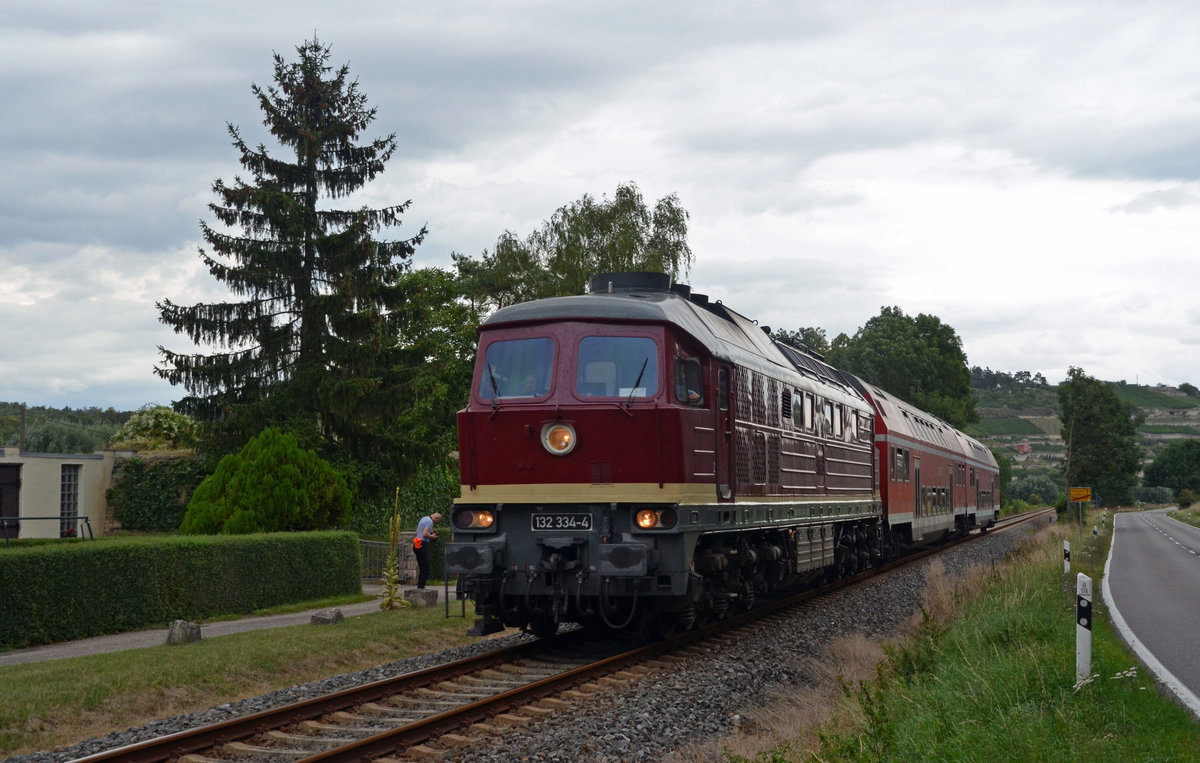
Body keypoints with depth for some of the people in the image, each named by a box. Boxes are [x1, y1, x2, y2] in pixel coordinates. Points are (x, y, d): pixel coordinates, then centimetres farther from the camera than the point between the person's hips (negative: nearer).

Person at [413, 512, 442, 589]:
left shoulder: (423, 519, 19)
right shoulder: (430, 521, -12)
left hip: (417, 545, 10)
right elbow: (425, 534, -23)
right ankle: (421, 589, -11)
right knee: (426, 569, -7)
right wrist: (432, 536, -5)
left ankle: (419, 588, 13)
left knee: (422, 569, 13)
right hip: (422, 546, -10)